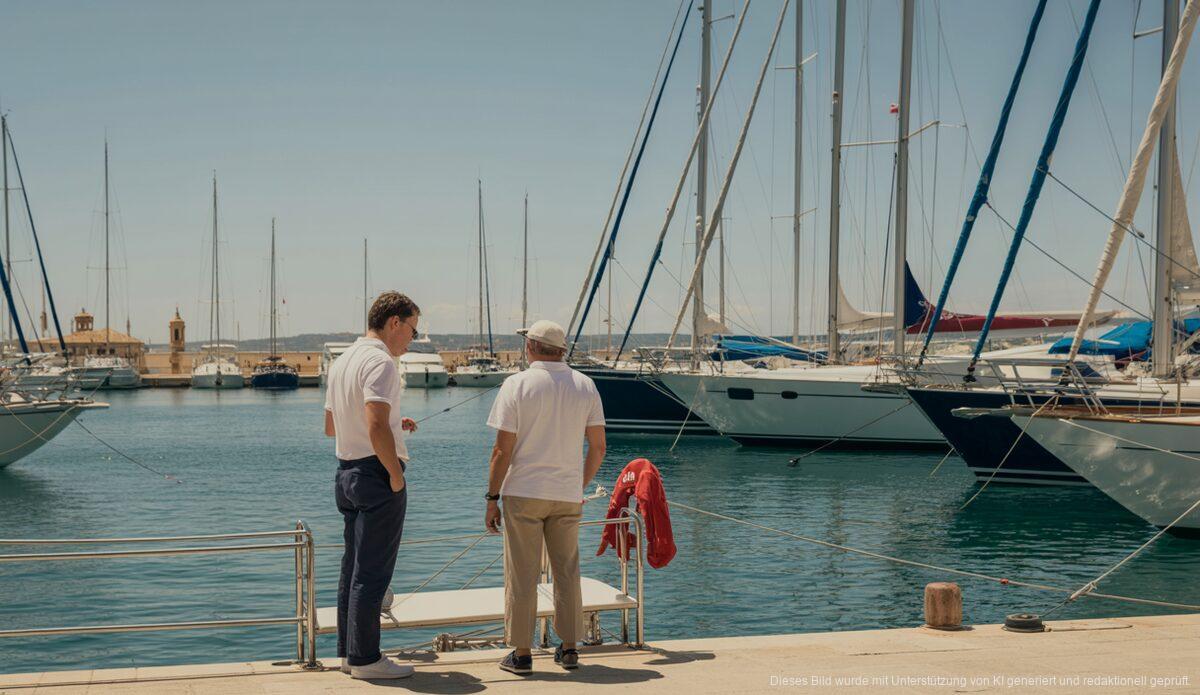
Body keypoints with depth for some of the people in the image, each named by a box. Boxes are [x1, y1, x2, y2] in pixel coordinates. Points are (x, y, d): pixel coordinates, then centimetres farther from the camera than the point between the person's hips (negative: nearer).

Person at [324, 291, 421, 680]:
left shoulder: (342, 361, 15)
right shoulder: (380, 362, -15)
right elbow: (377, 426, -27)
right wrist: (396, 474, -16)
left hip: (346, 470, 10)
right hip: (377, 473, -10)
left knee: (353, 567, 14)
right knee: (372, 572, -4)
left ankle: (349, 652, 20)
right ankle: (365, 658, 0)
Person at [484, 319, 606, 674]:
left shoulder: (517, 385, -8)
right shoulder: (585, 386, 3)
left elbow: (503, 450, -10)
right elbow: (598, 446, 4)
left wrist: (492, 498, -3)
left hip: (523, 493, -3)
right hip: (567, 496, 3)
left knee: (522, 575, 3)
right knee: (567, 572, 13)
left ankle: (521, 653, 8)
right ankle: (569, 648, 18)